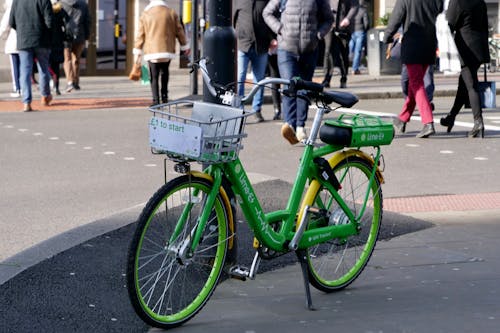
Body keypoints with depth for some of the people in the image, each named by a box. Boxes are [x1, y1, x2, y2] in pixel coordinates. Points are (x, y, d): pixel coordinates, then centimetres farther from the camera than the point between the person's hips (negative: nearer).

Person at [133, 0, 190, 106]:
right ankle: (164, 96, 20)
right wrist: (185, 46, 18)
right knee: (164, 73, 22)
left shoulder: (145, 14, 0)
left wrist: (137, 52, 5)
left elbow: (140, 35, 0)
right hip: (167, 50, 2)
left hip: (152, 52, -2)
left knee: (154, 77, 1)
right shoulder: (171, 13, 2)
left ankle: (156, 101, -8)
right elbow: (179, 31, 7)